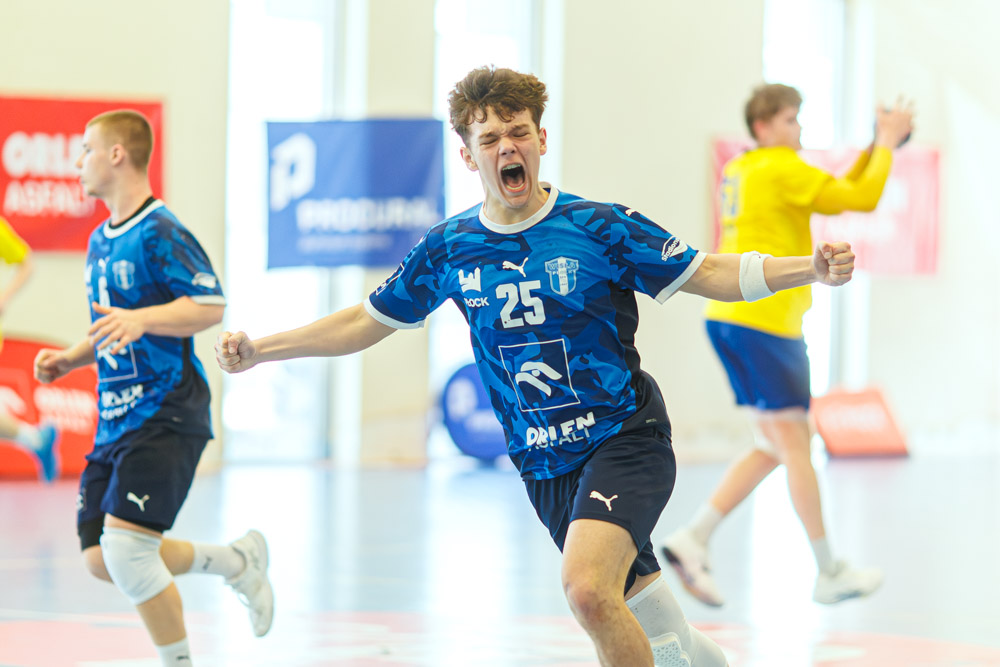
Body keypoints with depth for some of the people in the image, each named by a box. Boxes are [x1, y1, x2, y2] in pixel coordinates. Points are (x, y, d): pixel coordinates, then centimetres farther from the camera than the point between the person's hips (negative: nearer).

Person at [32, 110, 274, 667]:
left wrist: (138, 319, -30)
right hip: (116, 418, 9)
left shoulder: (161, 233, -11)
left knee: (126, 547, -18)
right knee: (101, 560, 3)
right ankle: (237, 560, 20)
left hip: (166, 416, -9)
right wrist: (69, 359, 12)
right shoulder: (101, 241, 17)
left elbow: (211, 307, -19)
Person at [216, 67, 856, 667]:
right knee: (630, 596, 14)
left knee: (588, 590, -28)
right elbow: (368, 321, 13)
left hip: (625, 439, -5)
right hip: (544, 464, 5)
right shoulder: (449, 248, 1)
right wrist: (259, 349, 8)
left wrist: (811, 268, -18)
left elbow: (707, 273, -5)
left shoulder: (598, 227, -10)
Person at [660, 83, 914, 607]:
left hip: (727, 318, 9)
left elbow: (836, 194, 26)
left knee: (774, 446, 12)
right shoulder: (783, 169, -10)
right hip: (765, 322, -9)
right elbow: (862, 199, -11)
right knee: (793, 443, -2)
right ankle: (829, 573, 5)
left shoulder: (741, 170, 18)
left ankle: (694, 537, 0)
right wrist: (887, 143, 1)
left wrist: (875, 149, 19)